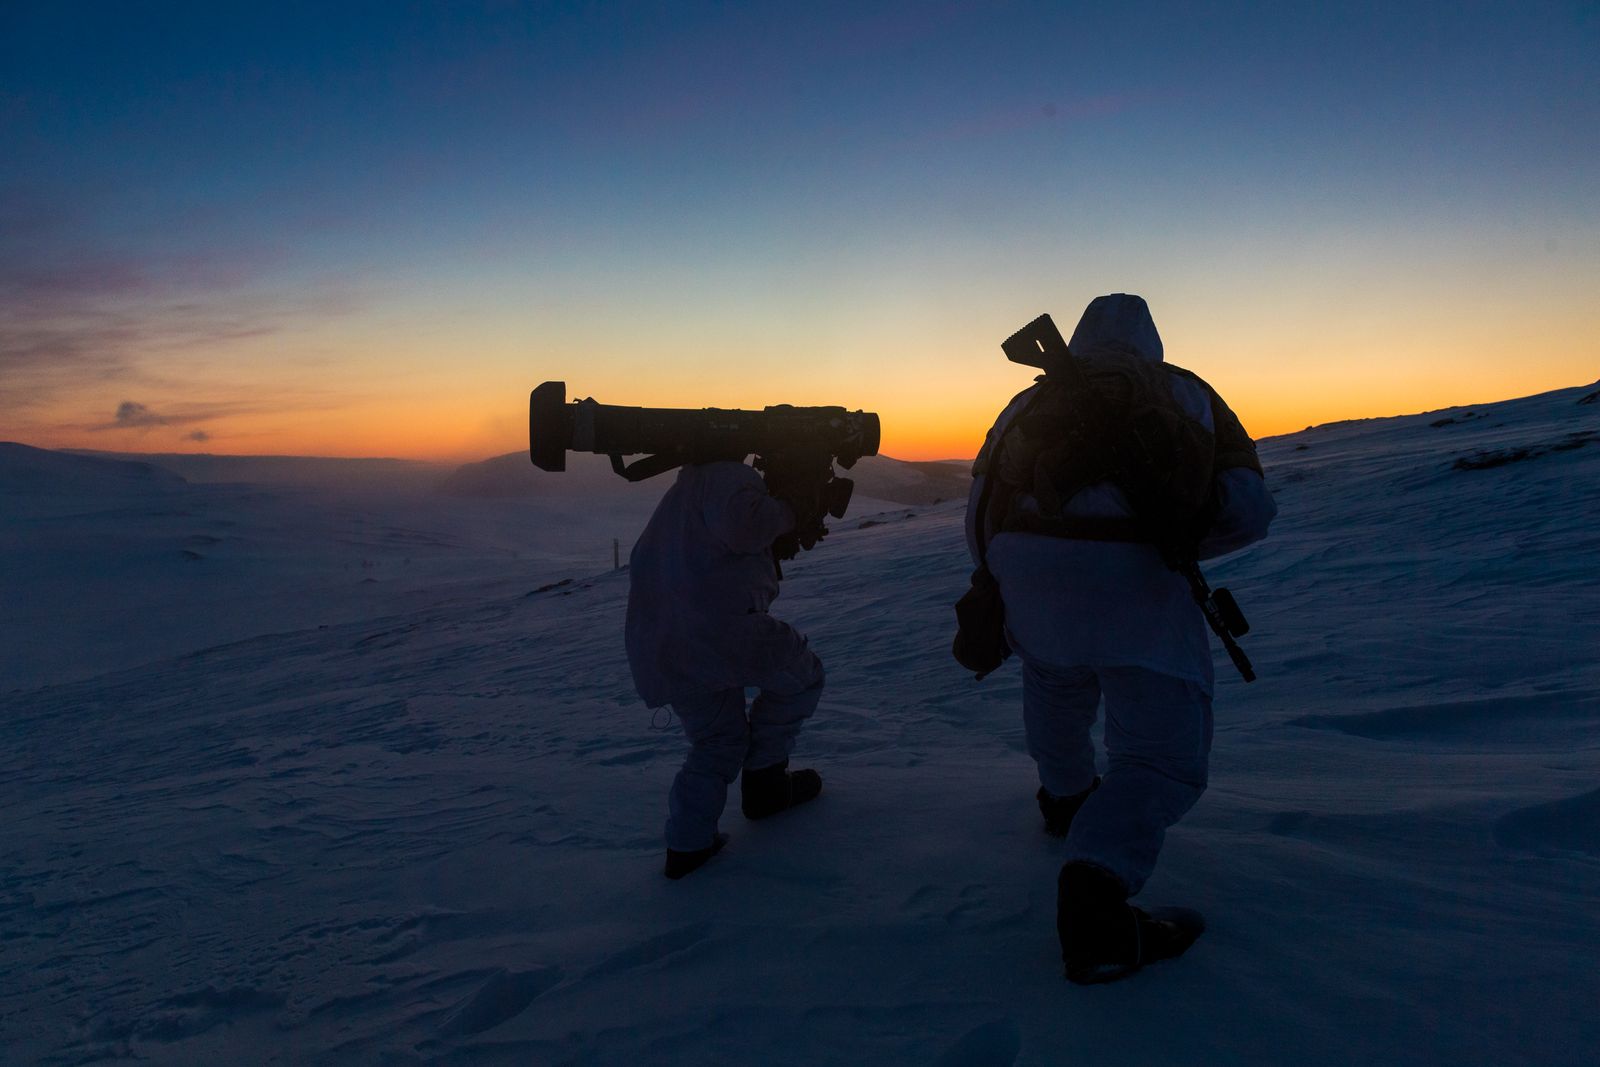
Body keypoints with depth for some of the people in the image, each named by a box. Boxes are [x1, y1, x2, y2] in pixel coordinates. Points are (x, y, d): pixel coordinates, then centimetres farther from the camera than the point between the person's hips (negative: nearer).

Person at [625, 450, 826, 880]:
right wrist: (785, 512, -5)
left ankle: (687, 843, 15)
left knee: (718, 739, 22)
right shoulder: (730, 477, -2)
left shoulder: (683, 489, 29)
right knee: (800, 675, 15)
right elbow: (738, 526, -24)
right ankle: (763, 779, 19)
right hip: (715, 631, -9)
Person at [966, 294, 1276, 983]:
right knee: (1164, 757, 4)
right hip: (1131, 574, -3)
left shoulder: (1030, 399, 26)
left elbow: (979, 519, 22)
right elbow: (1249, 509, 13)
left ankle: (1066, 797, 54)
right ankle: (1094, 894, -17)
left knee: (1053, 676, 32)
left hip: (1025, 564, 3)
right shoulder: (1184, 392, 21)